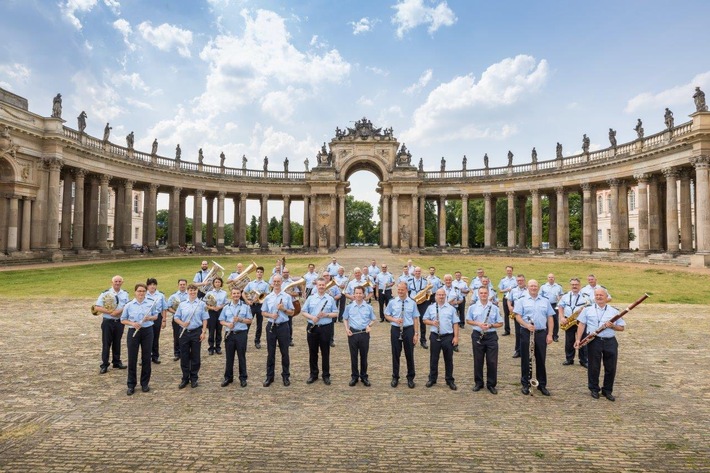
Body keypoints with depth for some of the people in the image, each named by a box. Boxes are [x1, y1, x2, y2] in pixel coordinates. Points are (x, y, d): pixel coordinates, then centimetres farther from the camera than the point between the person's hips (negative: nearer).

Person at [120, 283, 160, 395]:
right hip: (133, 332, 0)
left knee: (146, 358, 7)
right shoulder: (129, 305, -1)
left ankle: (145, 383, 20)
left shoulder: (151, 303, 0)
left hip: (147, 331, 1)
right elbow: (123, 320, 4)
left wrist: (150, 318, -14)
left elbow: (156, 316, 8)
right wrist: (132, 323, -14)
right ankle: (131, 385, 16)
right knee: (132, 359, 3)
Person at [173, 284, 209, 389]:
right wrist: (182, 323, -11)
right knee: (184, 356, 7)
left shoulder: (202, 304, 1)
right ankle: (185, 378, 20)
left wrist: (203, 332, -8)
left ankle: (194, 378, 18)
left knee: (195, 356, 5)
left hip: (196, 332, -2)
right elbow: (176, 317, 9)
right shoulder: (182, 304, 7)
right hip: (184, 332, 2)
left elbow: (205, 319, -1)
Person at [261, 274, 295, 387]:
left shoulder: (287, 297, 1)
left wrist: (283, 309, -15)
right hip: (271, 326, 1)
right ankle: (269, 376, 17)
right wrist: (271, 315, -12)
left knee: (284, 352, 6)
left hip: (283, 326, -1)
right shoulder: (268, 297, 5)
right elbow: (263, 312, 8)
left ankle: (286, 376, 17)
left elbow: (291, 313, 3)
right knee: (270, 353, 7)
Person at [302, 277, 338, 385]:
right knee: (312, 352, 9)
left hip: (326, 328, -1)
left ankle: (326, 375, 17)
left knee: (325, 353, 6)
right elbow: (303, 311, 4)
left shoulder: (330, 298, 3)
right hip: (312, 328, 1)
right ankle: (313, 374, 23)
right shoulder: (310, 298, 4)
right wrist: (312, 317, -14)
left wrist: (326, 315, -15)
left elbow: (336, 313, 4)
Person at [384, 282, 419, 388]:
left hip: (409, 329, 0)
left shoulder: (412, 303, -2)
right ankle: (395, 378, 24)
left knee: (409, 354, 9)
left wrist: (416, 333, -4)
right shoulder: (392, 302, -1)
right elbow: (386, 315, 6)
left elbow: (415, 318, 0)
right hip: (395, 330, 0)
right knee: (396, 354, 9)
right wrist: (395, 320, -13)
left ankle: (410, 378, 25)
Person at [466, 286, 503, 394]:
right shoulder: (473, 307, 2)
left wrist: (490, 325, -16)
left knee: (492, 361, 2)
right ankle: (478, 383, 22)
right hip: (477, 336, 1)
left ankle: (491, 384, 16)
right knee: (478, 361, 8)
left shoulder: (494, 307, 0)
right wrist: (478, 324, -11)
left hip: (491, 336, 0)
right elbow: (468, 321, 7)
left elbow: (500, 323, 2)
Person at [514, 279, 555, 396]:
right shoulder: (521, 300, 2)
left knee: (541, 360, 8)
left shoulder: (545, 301, 10)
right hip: (526, 333, -2)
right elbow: (517, 316, -6)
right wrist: (527, 325, -22)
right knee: (526, 359, 5)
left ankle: (542, 385, 20)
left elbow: (550, 318, 8)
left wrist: (550, 334, 0)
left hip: (541, 333, 2)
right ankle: (525, 384, 16)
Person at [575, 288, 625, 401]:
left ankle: (607, 390, 22)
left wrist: (612, 326, -13)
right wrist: (578, 339, -8)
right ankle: (594, 389, 21)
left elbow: (621, 328, 7)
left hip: (610, 342, 2)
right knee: (594, 367, 6)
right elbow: (581, 325, 1)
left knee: (611, 368, 6)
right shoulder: (588, 310, 4)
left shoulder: (614, 311, 7)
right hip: (594, 341, -1)